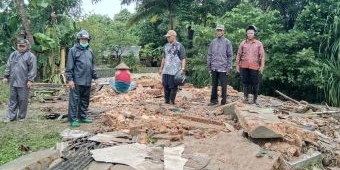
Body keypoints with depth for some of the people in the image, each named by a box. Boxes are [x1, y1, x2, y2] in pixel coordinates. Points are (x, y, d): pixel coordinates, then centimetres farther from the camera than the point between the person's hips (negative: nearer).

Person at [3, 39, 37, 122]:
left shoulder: (30, 56, -4)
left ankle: (21, 116, 15)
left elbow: (32, 69, -9)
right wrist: (6, 76, 12)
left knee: (23, 100, 2)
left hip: (24, 83, -5)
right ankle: (11, 116, 17)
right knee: (12, 99, 10)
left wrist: (30, 80, -14)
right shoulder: (13, 54, 14)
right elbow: (8, 66, 18)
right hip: (13, 82, 5)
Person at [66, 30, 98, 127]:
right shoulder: (73, 50, -3)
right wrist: (69, 79, -13)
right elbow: (69, 67, -7)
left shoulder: (90, 51, 16)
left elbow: (92, 66, 22)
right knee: (74, 100, -3)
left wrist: (95, 77, 19)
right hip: (77, 81, -6)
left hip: (87, 81, 6)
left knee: (85, 100, 13)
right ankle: (73, 119, 3)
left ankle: (83, 116, 25)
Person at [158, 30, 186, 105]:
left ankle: (172, 102, 7)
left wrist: (182, 69, -17)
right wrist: (161, 68, 21)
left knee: (173, 87, -2)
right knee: (165, 86, 8)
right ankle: (166, 101, 19)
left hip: (175, 71, -6)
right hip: (165, 71, 6)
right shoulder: (166, 46, 16)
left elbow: (183, 59, -7)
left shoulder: (179, 46, -3)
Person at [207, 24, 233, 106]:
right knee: (214, 85, 12)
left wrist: (228, 67, -8)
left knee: (223, 86, 3)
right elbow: (209, 55, 11)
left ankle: (223, 101, 11)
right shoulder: (213, 42, 8)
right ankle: (213, 100, 22)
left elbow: (230, 56, -2)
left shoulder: (227, 42, -2)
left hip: (223, 68, -3)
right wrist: (209, 66, 7)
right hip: (214, 68, 4)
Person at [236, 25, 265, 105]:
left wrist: (262, 66, -5)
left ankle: (255, 99, 15)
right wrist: (237, 65, 6)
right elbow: (239, 55, 10)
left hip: (254, 67, -1)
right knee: (245, 82, 1)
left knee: (255, 83, 4)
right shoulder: (243, 43, 9)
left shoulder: (259, 44, 6)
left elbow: (262, 55, 2)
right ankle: (245, 96, 6)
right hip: (244, 66, 1)